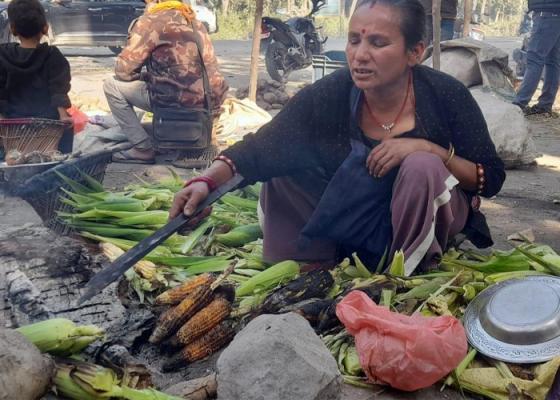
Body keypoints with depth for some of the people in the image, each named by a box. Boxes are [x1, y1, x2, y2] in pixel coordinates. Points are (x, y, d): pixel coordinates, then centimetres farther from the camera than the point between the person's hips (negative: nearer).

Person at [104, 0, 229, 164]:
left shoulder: (150, 21, -2)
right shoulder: (195, 22, 20)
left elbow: (123, 71, -3)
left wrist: (142, 75, 18)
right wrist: (148, 75, 29)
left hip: (180, 100, -8)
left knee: (112, 85, 7)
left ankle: (143, 148, 4)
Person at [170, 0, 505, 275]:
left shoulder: (446, 95, -20)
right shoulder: (330, 96, -17)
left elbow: (493, 178, -13)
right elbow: (262, 148, -21)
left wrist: (429, 149, -29)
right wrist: (208, 181, -39)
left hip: (424, 224, -2)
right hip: (354, 226, 2)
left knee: (422, 167, -32)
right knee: (284, 169, -14)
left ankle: (408, 274, -11)